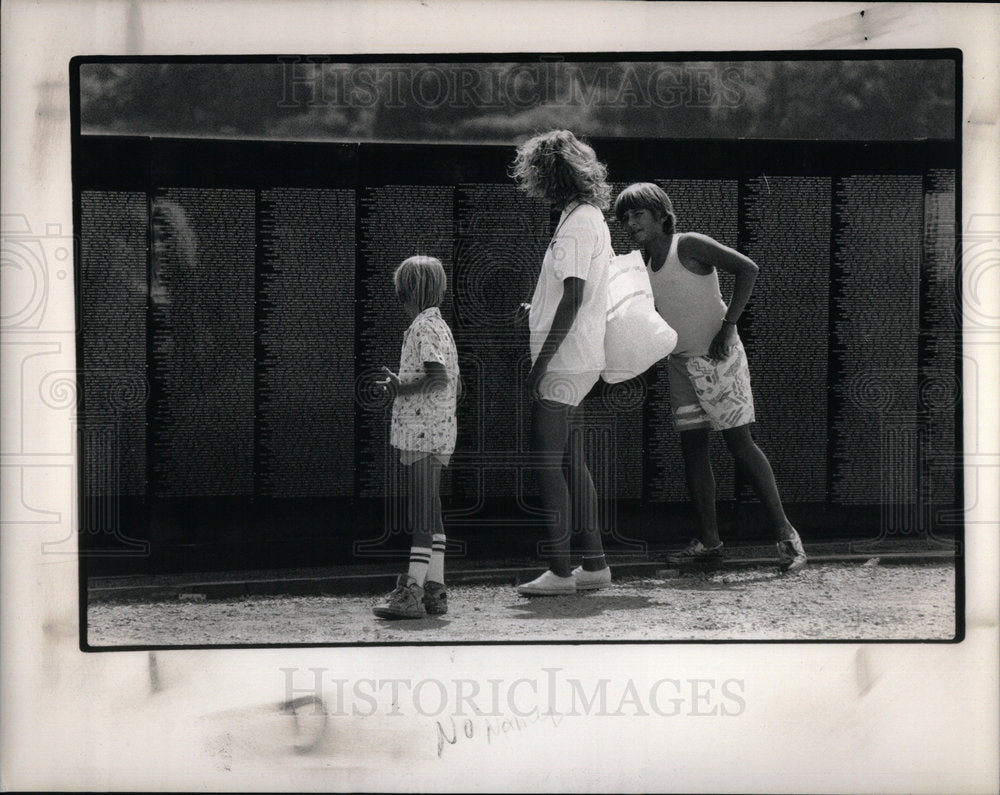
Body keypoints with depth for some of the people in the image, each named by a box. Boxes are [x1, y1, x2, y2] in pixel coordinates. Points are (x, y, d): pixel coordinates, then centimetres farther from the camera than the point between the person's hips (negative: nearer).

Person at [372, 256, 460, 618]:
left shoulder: (424, 328, -12)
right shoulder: (440, 326, 17)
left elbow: (439, 378, -24)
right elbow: (455, 385, 19)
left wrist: (401, 388, -15)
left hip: (423, 433, -10)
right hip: (438, 432, 10)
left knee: (423, 515, -10)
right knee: (430, 514, 12)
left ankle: (412, 593, -10)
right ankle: (433, 589, 15)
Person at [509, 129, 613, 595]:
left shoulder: (577, 223, -15)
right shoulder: (590, 216, 15)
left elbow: (573, 298, -21)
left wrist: (541, 363, -21)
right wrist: (533, 308, 24)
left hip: (562, 363, -10)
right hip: (581, 361, 10)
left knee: (546, 464, -6)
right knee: (571, 462, 13)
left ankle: (560, 571, -2)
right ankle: (594, 564, 18)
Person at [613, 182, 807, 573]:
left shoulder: (689, 246, -13)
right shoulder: (641, 266, 7)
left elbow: (747, 269, -18)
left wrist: (728, 326, -21)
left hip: (719, 357, -7)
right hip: (681, 362, 7)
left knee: (739, 442, -11)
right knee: (692, 446, 4)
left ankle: (784, 532, -7)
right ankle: (708, 539, 8)